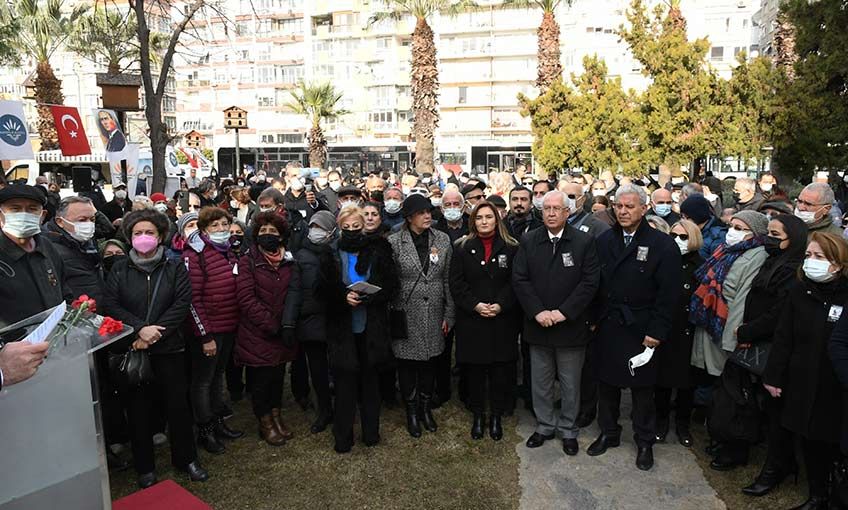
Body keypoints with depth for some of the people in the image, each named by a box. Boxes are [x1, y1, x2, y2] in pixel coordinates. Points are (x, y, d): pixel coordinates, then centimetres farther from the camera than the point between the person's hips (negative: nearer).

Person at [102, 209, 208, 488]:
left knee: (178, 404, 6)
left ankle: (186, 458, 25)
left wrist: (155, 333, -15)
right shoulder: (119, 270, 4)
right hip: (132, 348, 1)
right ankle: (144, 467, 26)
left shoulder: (174, 269, 2)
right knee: (138, 409, 9)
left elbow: (182, 303, -7)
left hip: (169, 347, 0)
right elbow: (110, 305, -5)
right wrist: (140, 328, -17)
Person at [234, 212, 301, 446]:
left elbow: (293, 293, -4)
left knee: (278, 376, 15)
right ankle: (265, 423, 25)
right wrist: (271, 325, -16)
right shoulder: (248, 262, -7)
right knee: (260, 379, 8)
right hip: (257, 335, -4)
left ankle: (276, 416, 34)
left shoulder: (289, 262, 7)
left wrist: (288, 325, -17)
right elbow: (245, 298, -15)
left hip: (282, 334, 4)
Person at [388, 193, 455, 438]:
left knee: (430, 360, 12)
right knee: (407, 362, 6)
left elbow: (448, 279, 4)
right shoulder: (394, 242, -6)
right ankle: (411, 411, 25)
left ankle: (426, 407, 31)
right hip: (406, 313, -2)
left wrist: (448, 314, 3)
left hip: (433, 314, 2)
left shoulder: (442, 240, 2)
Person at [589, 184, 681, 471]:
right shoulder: (604, 241, 5)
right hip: (607, 327, 4)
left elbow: (668, 294, -10)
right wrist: (593, 319, 2)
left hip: (640, 330, -4)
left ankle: (645, 442, 28)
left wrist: (656, 332, -13)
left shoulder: (662, 245, -8)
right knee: (607, 383, 15)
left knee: (642, 388, 10)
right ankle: (608, 432, 33)